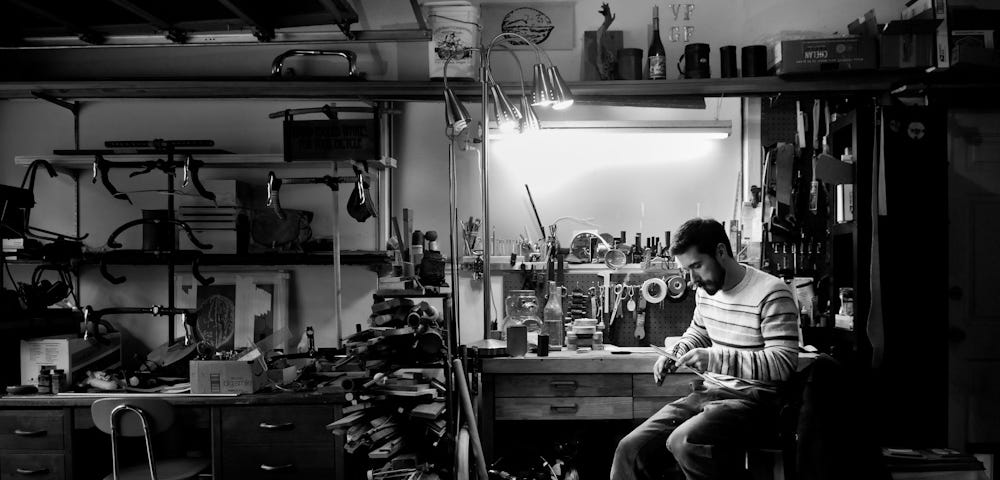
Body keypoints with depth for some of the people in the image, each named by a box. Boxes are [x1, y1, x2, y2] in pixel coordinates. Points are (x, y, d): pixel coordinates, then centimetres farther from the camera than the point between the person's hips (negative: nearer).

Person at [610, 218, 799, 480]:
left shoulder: (771, 294, -14)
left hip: (753, 399, -7)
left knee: (684, 442, -34)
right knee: (630, 449, -10)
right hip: (710, 394, 7)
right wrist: (675, 354, 6)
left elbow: (783, 362, -20)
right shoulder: (706, 290, 10)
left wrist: (716, 360, -27)